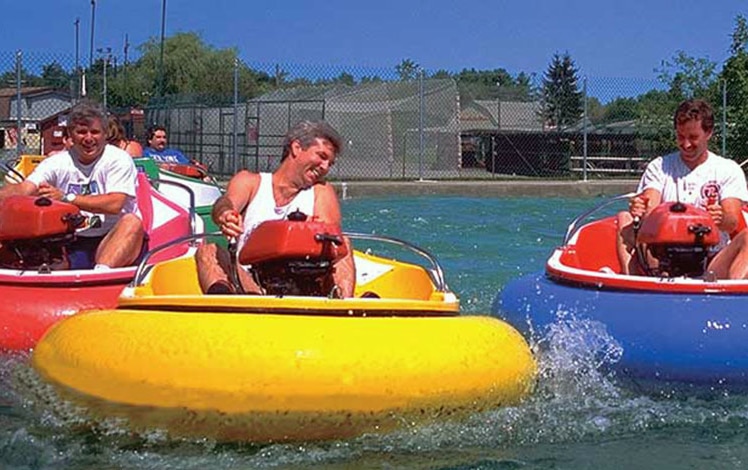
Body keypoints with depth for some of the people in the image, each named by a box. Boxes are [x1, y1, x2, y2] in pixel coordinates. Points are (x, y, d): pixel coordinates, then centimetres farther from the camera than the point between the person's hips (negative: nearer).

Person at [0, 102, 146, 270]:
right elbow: (24, 189, -8)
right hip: (72, 243, 4)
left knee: (132, 221, -35)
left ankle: (101, 274, -56)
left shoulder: (118, 159, -3)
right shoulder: (57, 163, 8)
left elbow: (114, 204, -18)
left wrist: (66, 198, -23)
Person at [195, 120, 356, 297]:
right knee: (207, 251, -21)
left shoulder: (322, 193, 19)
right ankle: (222, 294, -57)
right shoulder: (250, 181, 17)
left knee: (343, 242, -15)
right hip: (248, 282, -1)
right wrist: (225, 215, -35)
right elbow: (227, 203, -7)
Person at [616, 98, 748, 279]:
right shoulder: (659, 167, 13)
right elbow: (649, 212, -3)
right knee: (624, 218, -17)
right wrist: (640, 211, -28)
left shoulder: (728, 170, 9)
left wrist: (721, 219, -30)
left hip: (712, 263, -1)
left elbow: (733, 223, -5)